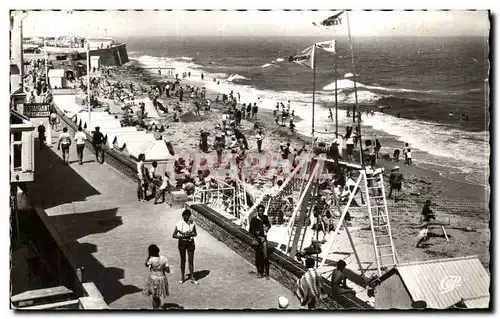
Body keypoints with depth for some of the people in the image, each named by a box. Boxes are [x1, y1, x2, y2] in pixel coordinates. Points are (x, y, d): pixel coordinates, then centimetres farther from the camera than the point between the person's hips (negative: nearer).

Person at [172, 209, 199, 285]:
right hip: (182, 243, -1)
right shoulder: (179, 224, -11)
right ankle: (182, 277, 26)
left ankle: (192, 278, 12)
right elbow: (174, 235, -7)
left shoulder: (192, 223, -6)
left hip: (190, 243, 1)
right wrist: (182, 236, -21)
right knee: (183, 260, 12)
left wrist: (191, 234, -18)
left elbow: (195, 233, 3)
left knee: (191, 261, 3)